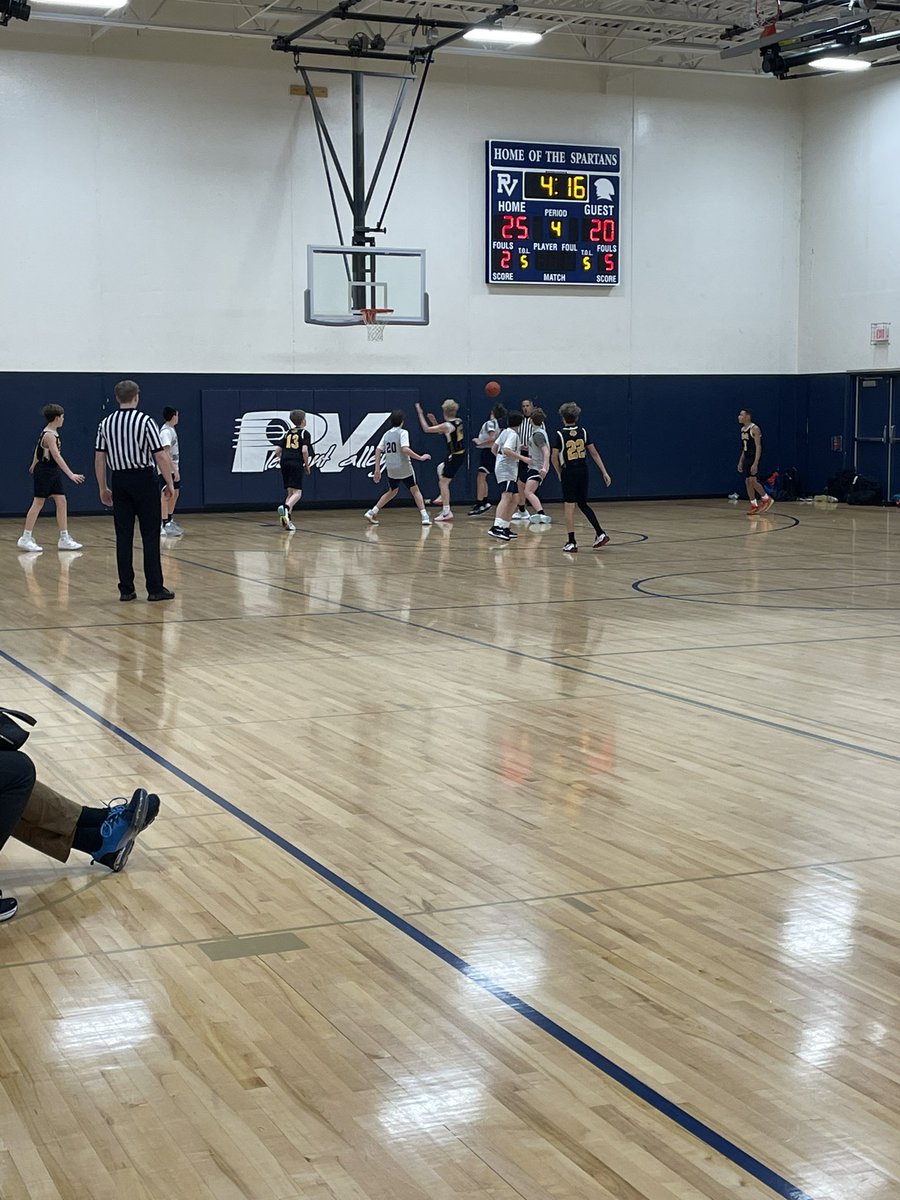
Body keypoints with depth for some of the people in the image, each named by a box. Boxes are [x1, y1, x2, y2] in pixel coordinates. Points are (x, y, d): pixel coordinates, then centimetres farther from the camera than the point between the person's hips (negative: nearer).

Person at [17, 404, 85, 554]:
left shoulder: (52, 433, 8)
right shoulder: (49, 435, -22)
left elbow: (38, 446, 23)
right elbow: (57, 456, -31)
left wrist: (34, 464, 39)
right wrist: (70, 474, -36)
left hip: (53, 473, 9)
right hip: (44, 472, -9)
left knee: (62, 502, 4)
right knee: (38, 503, -2)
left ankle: (64, 538, 6)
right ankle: (26, 538, 6)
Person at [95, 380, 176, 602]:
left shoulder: (106, 424, 4)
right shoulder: (145, 421, -9)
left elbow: (99, 458, 5)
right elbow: (160, 455, -12)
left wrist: (103, 488, 13)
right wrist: (170, 483, -4)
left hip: (119, 481, 4)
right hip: (143, 479, -4)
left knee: (123, 536, 6)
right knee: (150, 536, -1)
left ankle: (126, 589, 5)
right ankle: (155, 588, -2)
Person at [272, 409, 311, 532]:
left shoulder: (288, 433, 19)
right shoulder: (304, 433, 3)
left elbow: (277, 450, 14)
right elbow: (304, 450, -12)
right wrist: (307, 465, -1)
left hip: (285, 462, 6)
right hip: (296, 463, -6)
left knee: (290, 492, 14)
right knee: (297, 492, -9)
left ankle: (287, 520, 3)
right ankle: (285, 508, -39)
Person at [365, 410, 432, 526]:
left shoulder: (387, 434, 8)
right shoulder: (402, 432, -9)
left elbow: (378, 450, 5)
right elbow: (405, 449, -24)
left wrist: (377, 469, 7)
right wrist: (420, 458, -18)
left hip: (391, 469, 5)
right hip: (404, 468, -5)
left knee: (392, 492, 23)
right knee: (415, 490, 8)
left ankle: (372, 512, 15)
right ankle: (424, 516, -2)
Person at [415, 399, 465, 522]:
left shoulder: (446, 425, -21)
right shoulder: (458, 421, 4)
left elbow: (426, 429, -14)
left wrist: (420, 413, -8)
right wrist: (434, 422, 8)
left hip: (454, 456, -9)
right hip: (461, 453, 9)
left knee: (443, 483, -2)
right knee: (440, 468, 31)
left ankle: (447, 512, -4)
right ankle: (443, 498, 34)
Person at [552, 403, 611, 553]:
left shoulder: (560, 434, -9)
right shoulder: (583, 431, 2)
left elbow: (555, 458, -6)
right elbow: (594, 453, 2)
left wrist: (559, 473, 10)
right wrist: (604, 472, 3)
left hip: (568, 472, -5)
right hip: (583, 471, 5)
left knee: (569, 506, -1)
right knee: (583, 504, 19)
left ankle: (572, 543, -2)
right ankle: (600, 533, 11)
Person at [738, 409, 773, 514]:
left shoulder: (754, 429, -15)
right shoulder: (743, 429, 12)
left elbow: (758, 447, -19)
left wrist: (755, 463, -25)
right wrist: (740, 462, 16)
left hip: (754, 458, -9)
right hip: (747, 458, 9)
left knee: (753, 480, -15)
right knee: (748, 482, 5)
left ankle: (766, 499, 2)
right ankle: (754, 506, 10)